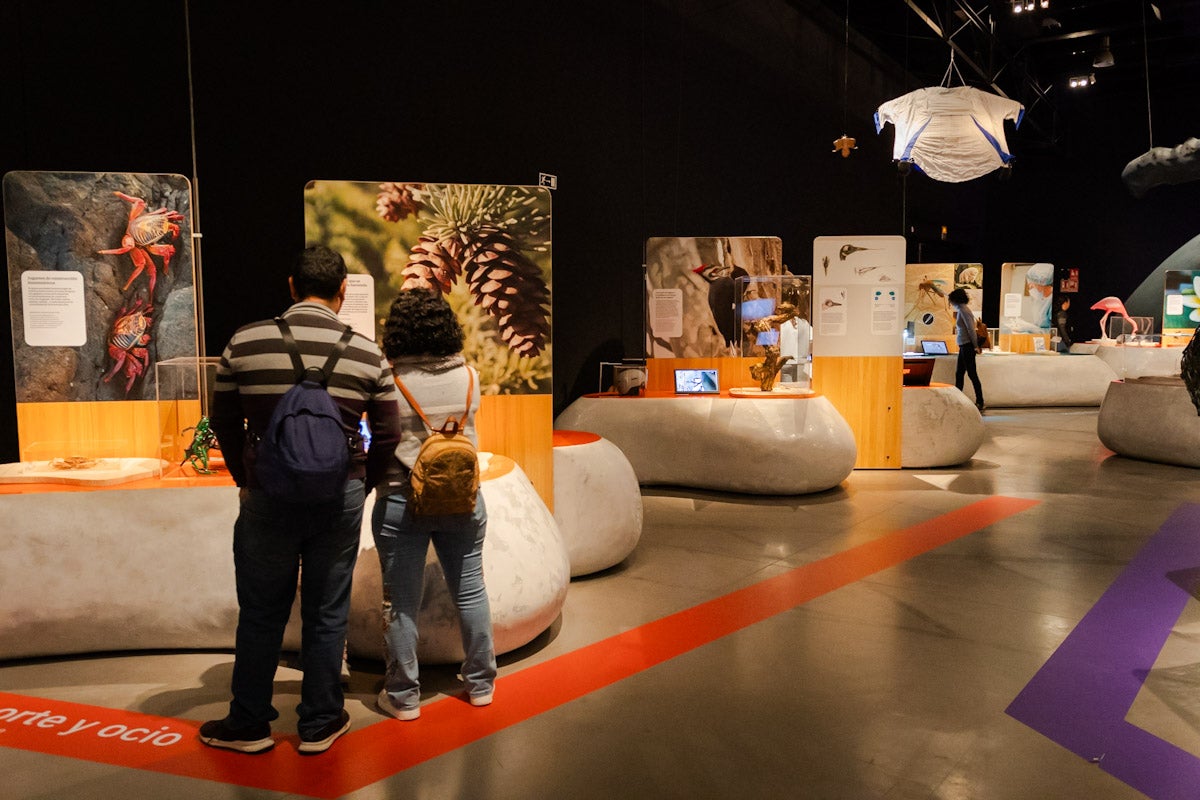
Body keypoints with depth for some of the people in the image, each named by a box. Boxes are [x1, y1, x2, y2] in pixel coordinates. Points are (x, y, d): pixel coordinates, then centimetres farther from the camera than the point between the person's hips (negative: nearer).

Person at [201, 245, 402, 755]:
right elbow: (387, 434, 0)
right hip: (341, 497, 0)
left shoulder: (245, 342, -4)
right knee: (327, 614, 13)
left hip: (269, 496, 0)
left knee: (261, 613, 14)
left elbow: (223, 420, 5)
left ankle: (248, 725, 29)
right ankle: (320, 723, 26)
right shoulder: (367, 352, -5)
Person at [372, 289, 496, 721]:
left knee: (401, 600, 8)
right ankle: (480, 684, 27)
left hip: (400, 500, -3)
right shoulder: (470, 376, 0)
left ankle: (403, 697, 18)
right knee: (470, 590, 14)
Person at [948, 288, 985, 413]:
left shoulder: (963, 311, -15)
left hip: (967, 346, -10)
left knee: (972, 374, -5)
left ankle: (980, 403, -1)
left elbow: (971, 329, -19)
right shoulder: (962, 310, 13)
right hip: (964, 346, 10)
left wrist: (975, 346, -14)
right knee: (959, 374, 13)